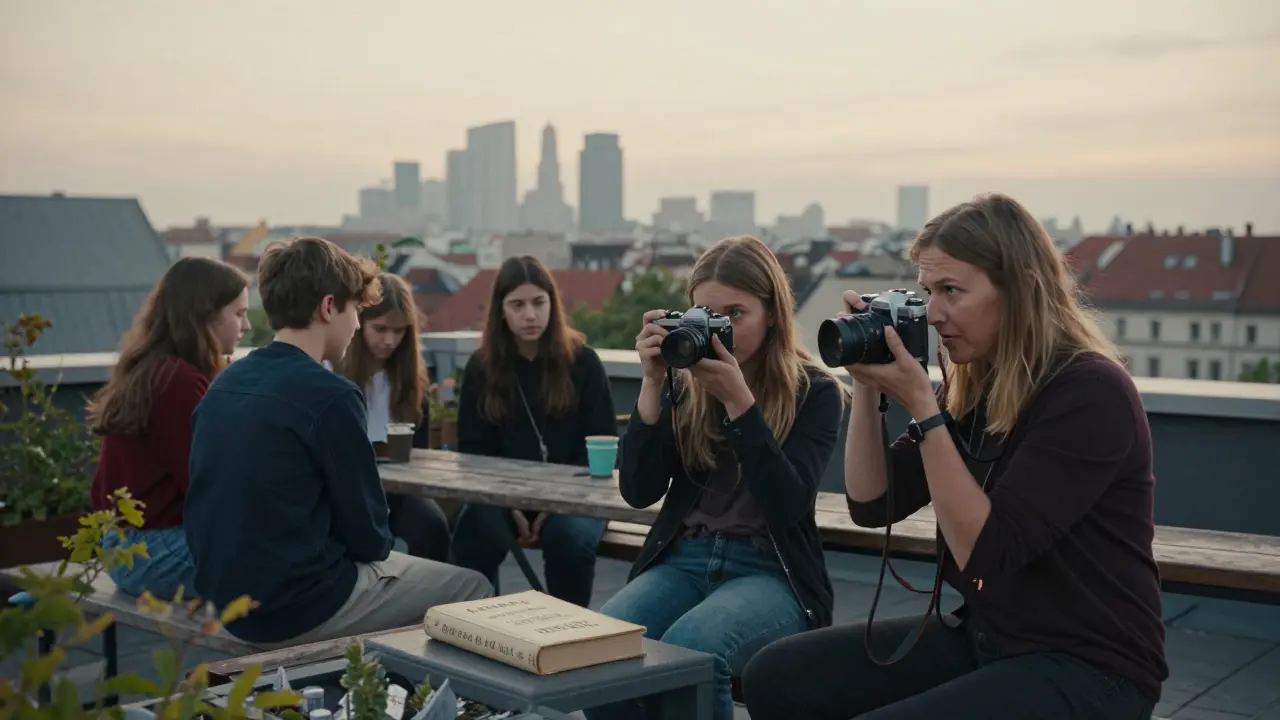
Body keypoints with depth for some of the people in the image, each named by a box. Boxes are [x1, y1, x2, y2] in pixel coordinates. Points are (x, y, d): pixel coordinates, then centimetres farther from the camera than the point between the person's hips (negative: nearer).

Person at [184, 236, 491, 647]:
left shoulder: (224, 384, 5)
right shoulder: (328, 394, -19)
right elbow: (368, 533, -13)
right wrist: (377, 548, 9)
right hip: (296, 606, -8)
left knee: (395, 564, 30)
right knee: (472, 591, 9)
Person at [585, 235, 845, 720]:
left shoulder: (814, 391, -1)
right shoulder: (685, 384, 6)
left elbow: (788, 506, -14)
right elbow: (638, 492, -2)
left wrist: (738, 400, -21)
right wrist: (653, 384, -10)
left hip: (771, 572, -3)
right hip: (683, 560, 3)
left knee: (688, 648, -34)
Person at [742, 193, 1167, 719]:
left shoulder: (1090, 392, -18)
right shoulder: (974, 387, 5)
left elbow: (985, 551, -23)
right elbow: (872, 504, 4)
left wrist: (919, 404, -24)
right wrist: (867, 385, -6)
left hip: (1088, 668, -8)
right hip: (983, 637, 8)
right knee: (778, 676, -5)